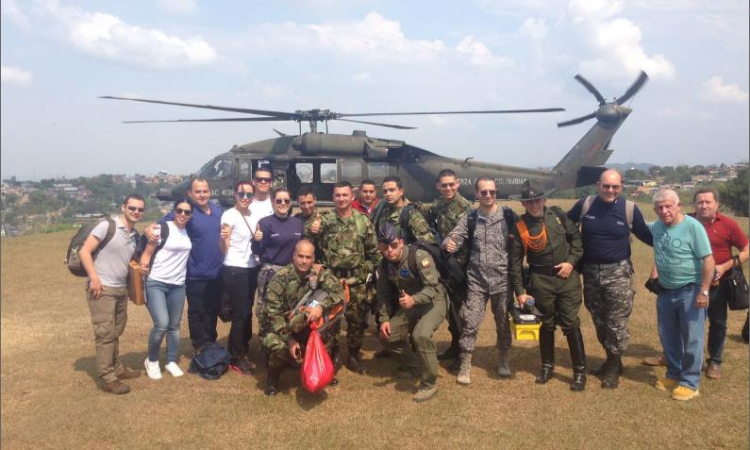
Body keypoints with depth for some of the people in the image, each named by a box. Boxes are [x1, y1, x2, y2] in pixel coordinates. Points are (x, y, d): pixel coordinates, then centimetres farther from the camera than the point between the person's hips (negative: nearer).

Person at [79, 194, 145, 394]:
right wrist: (94, 278, -19)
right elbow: (84, 251, -13)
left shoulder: (136, 236, 11)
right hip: (102, 288, -7)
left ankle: (116, 368, 29)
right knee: (105, 333, -5)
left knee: (115, 332, 16)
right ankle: (107, 378, 0)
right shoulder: (107, 226, -10)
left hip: (121, 289, 7)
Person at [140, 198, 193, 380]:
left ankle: (171, 362, 28)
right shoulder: (162, 228, -10)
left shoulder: (189, 231, 6)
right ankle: (152, 360, 11)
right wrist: (143, 267, -27)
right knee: (161, 324, -13)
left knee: (174, 325, 11)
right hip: (156, 283, -5)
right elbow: (147, 253, -11)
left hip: (178, 285, 5)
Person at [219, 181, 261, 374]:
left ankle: (242, 353, 27)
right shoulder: (229, 215, -12)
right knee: (240, 314, -3)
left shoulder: (254, 215, 8)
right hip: (234, 270, -7)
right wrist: (223, 238, -35)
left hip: (252, 268, 7)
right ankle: (237, 358, 10)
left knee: (247, 312, 14)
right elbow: (224, 249, -16)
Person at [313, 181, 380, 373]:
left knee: (357, 320, 8)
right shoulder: (325, 222, -1)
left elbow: (373, 253, 4)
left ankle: (353, 356, 24)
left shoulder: (363, 221, 1)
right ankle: (332, 356, 20)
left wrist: (363, 272, -2)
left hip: (357, 282, 1)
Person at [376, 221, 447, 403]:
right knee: (388, 335, 1)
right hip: (408, 304, 7)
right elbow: (384, 294, 5)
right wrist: (384, 319, -5)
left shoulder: (419, 256, -25)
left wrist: (414, 299, -43)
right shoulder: (384, 265, -4)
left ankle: (429, 384, -13)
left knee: (421, 335, -30)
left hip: (434, 301, -7)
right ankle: (412, 366, 27)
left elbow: (433, 286, -28)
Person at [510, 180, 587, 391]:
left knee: (571, 324, 0)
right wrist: (520, 292, -6)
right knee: (546, 324, 12)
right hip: (541, 281, 0)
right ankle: (547, 366, 31)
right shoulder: (520, 227, -5)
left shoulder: (557, 214, -1)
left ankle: (580, 371, 13)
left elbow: (576, 236, 7)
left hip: (568, 277, 0)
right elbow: (515, 262, -2)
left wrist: (571, 261, -6)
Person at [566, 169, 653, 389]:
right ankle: (611, 359, 32)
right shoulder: (585, 204, -4)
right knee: (599, 320, 14)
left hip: (618, 272, -2)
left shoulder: (630, 209, -6)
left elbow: (647, 236, 7)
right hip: (591, 271, 2)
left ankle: (614, 366, 17)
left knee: (617, 322, 0)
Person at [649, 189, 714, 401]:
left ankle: (689, 383, 13)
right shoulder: (655, 227, 0)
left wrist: (704, 291, -19)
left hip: (690, 291, -6)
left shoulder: (693, 226, -16)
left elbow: (708, 260, -17)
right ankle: (673, 375, 31)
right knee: (668, 337, 15)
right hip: (665, 291, 6)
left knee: (691, 339, 3)